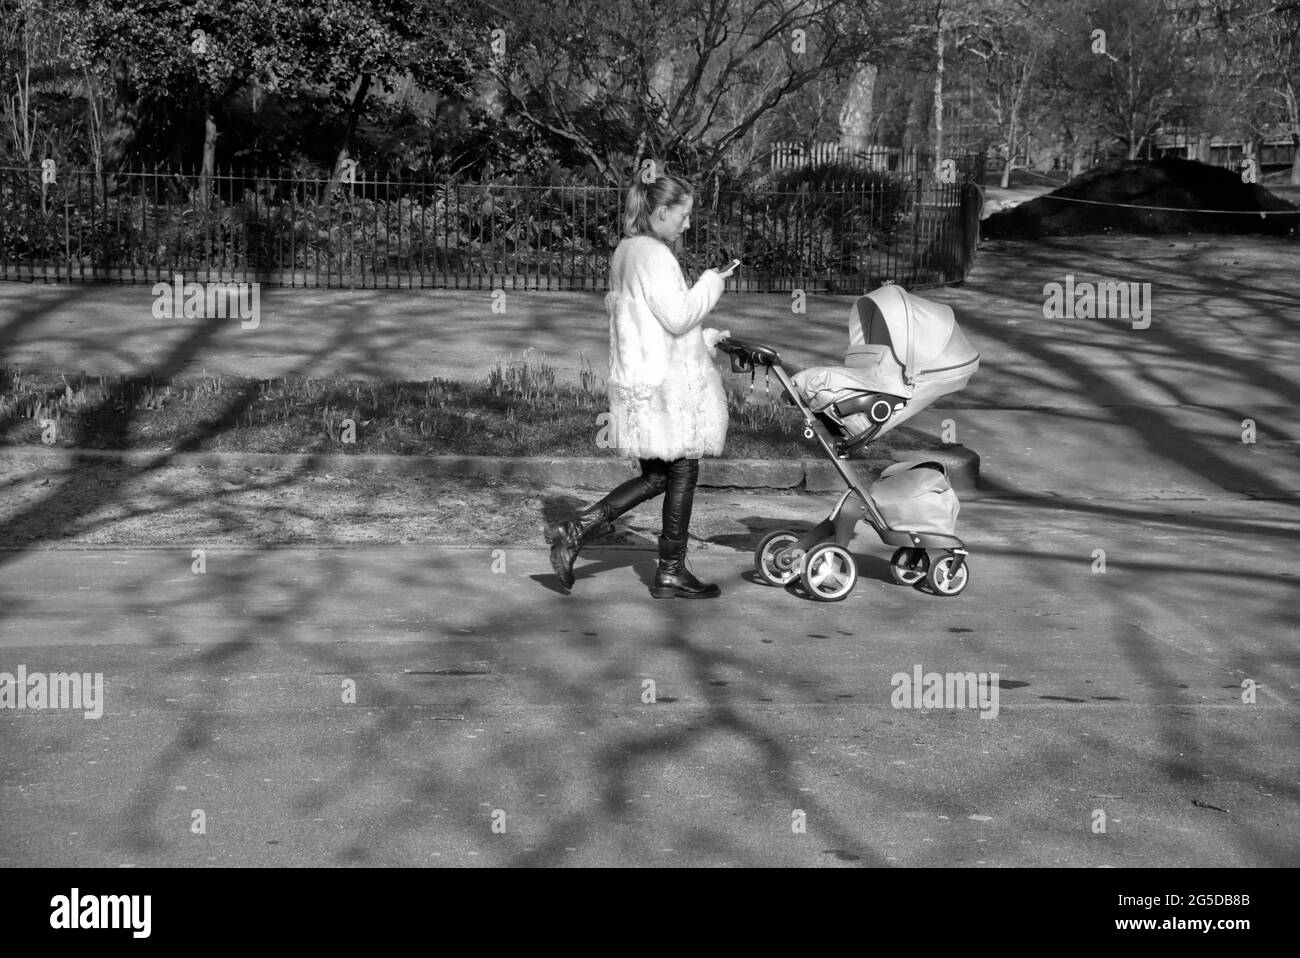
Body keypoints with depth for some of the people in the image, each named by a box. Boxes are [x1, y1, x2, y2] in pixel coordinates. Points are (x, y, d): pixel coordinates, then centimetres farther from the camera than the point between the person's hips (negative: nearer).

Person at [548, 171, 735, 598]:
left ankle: (576, 531, 5)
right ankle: (671, 572, 12)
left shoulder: (625, 252, 16)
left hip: (636, 380, 9)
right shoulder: (655, 256, -16)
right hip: (666, 384, -9)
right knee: (681, 472, 4)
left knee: (656, 476, 15)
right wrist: (711, 282, -6)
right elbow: (678, 316, -20)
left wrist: (706, 338, 23)